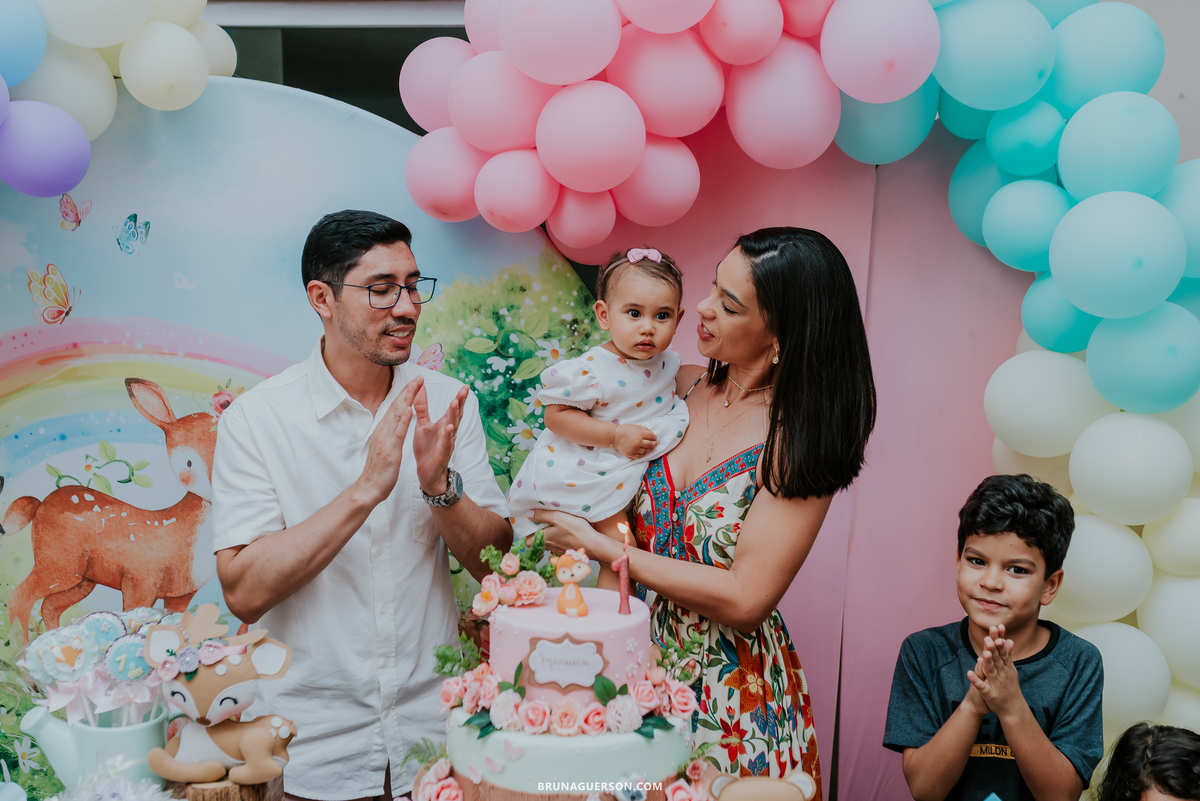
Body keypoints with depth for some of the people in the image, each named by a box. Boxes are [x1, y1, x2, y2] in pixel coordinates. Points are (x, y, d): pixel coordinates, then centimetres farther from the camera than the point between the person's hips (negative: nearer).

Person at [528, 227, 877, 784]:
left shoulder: (800, 441, -17)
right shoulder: (683, 388, -2)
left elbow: (744, 600, -21)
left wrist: (598, 547, -17)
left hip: (733, 696, -4)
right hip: (643, 655, 5)